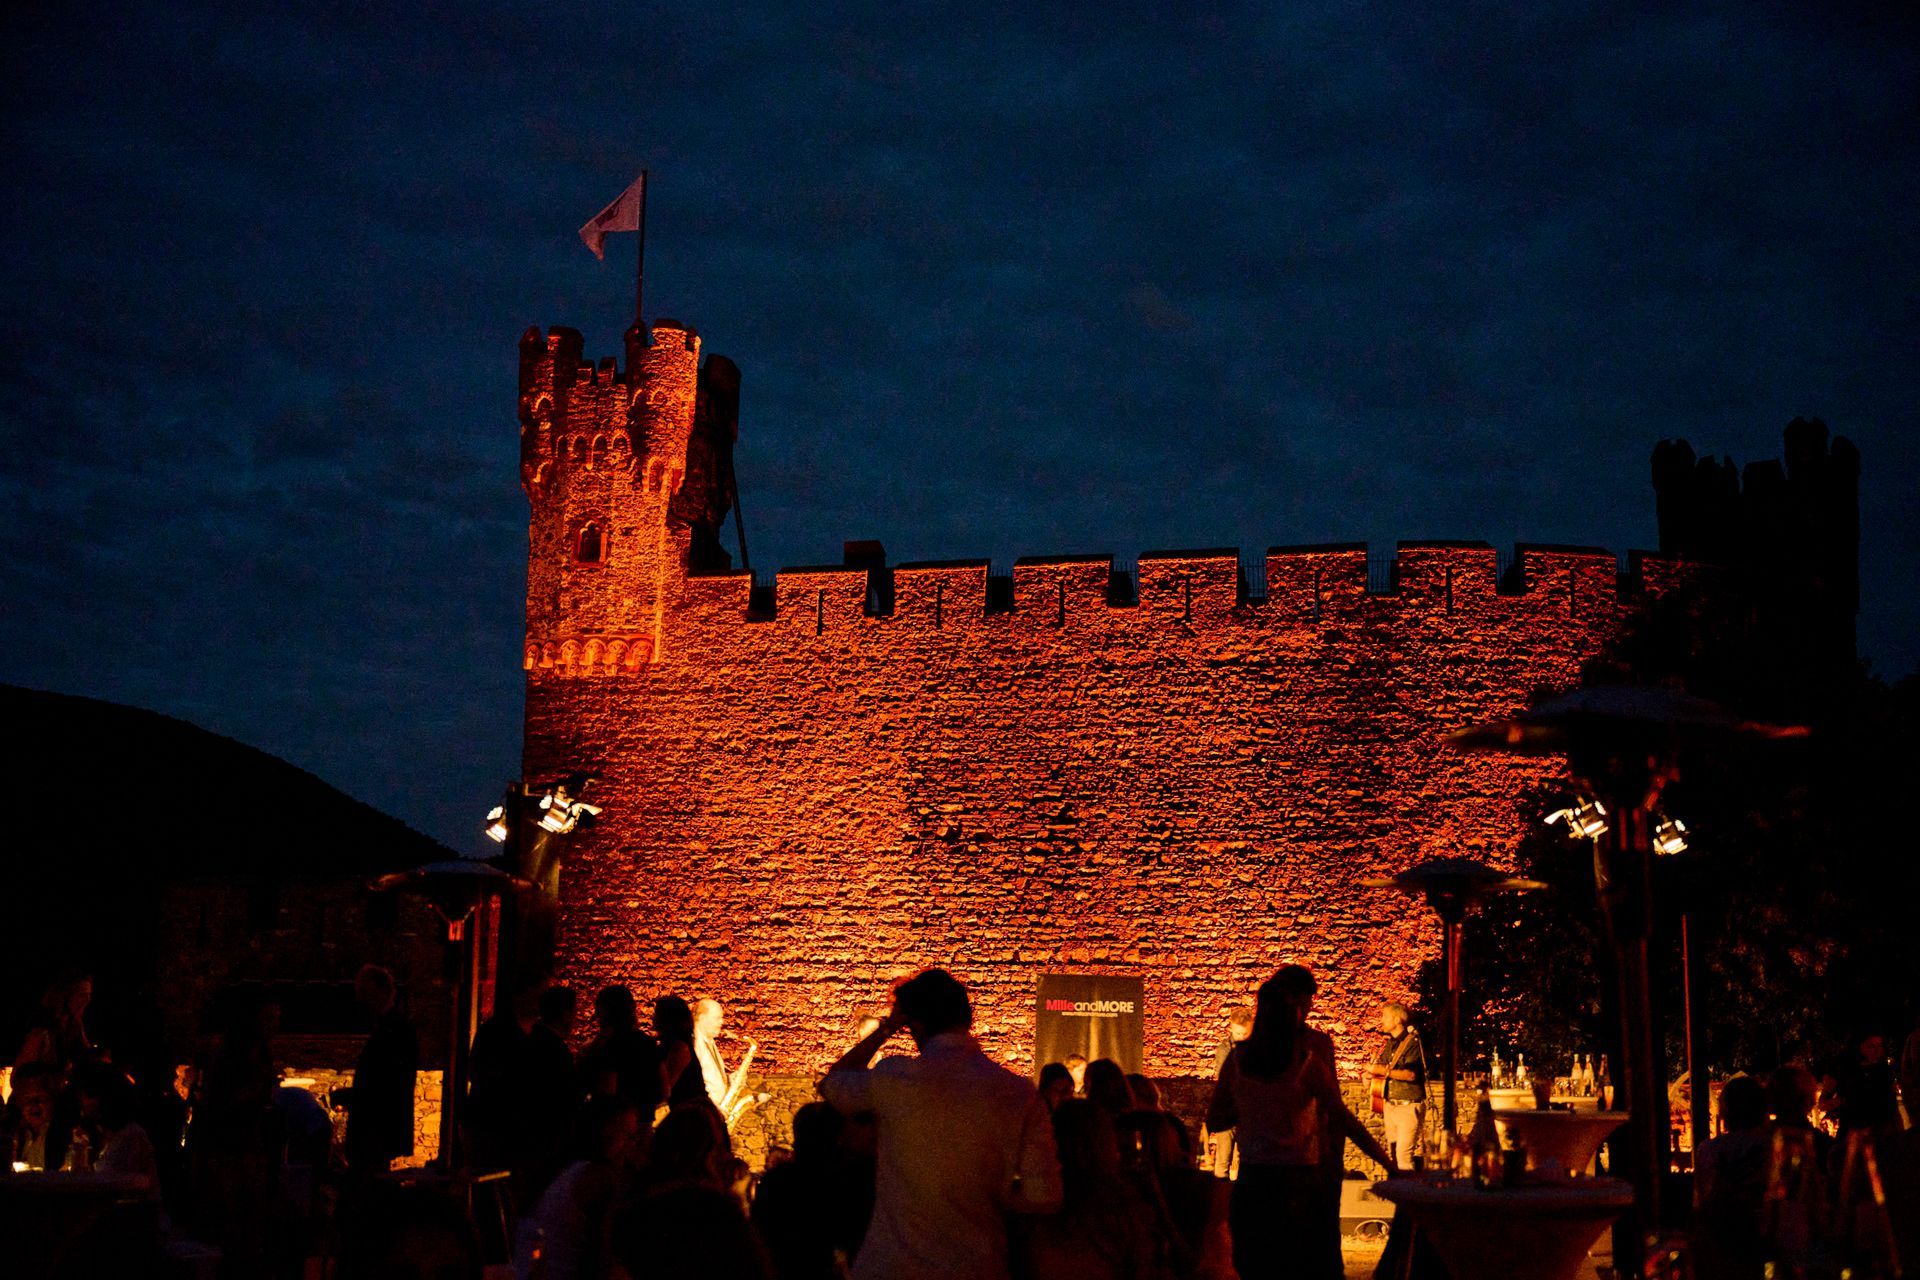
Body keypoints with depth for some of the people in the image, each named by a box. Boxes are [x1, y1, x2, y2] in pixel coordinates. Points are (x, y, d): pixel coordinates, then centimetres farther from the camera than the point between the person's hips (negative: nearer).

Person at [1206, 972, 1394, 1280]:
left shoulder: (1237, 1059, -1)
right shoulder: (1308, 1065, -10)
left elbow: (1214, 1121, 5)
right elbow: (1345, 1122, -11)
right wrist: (1391, 1165, -6)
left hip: (1251, 1182, 3)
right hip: (1299, 1182, -3)